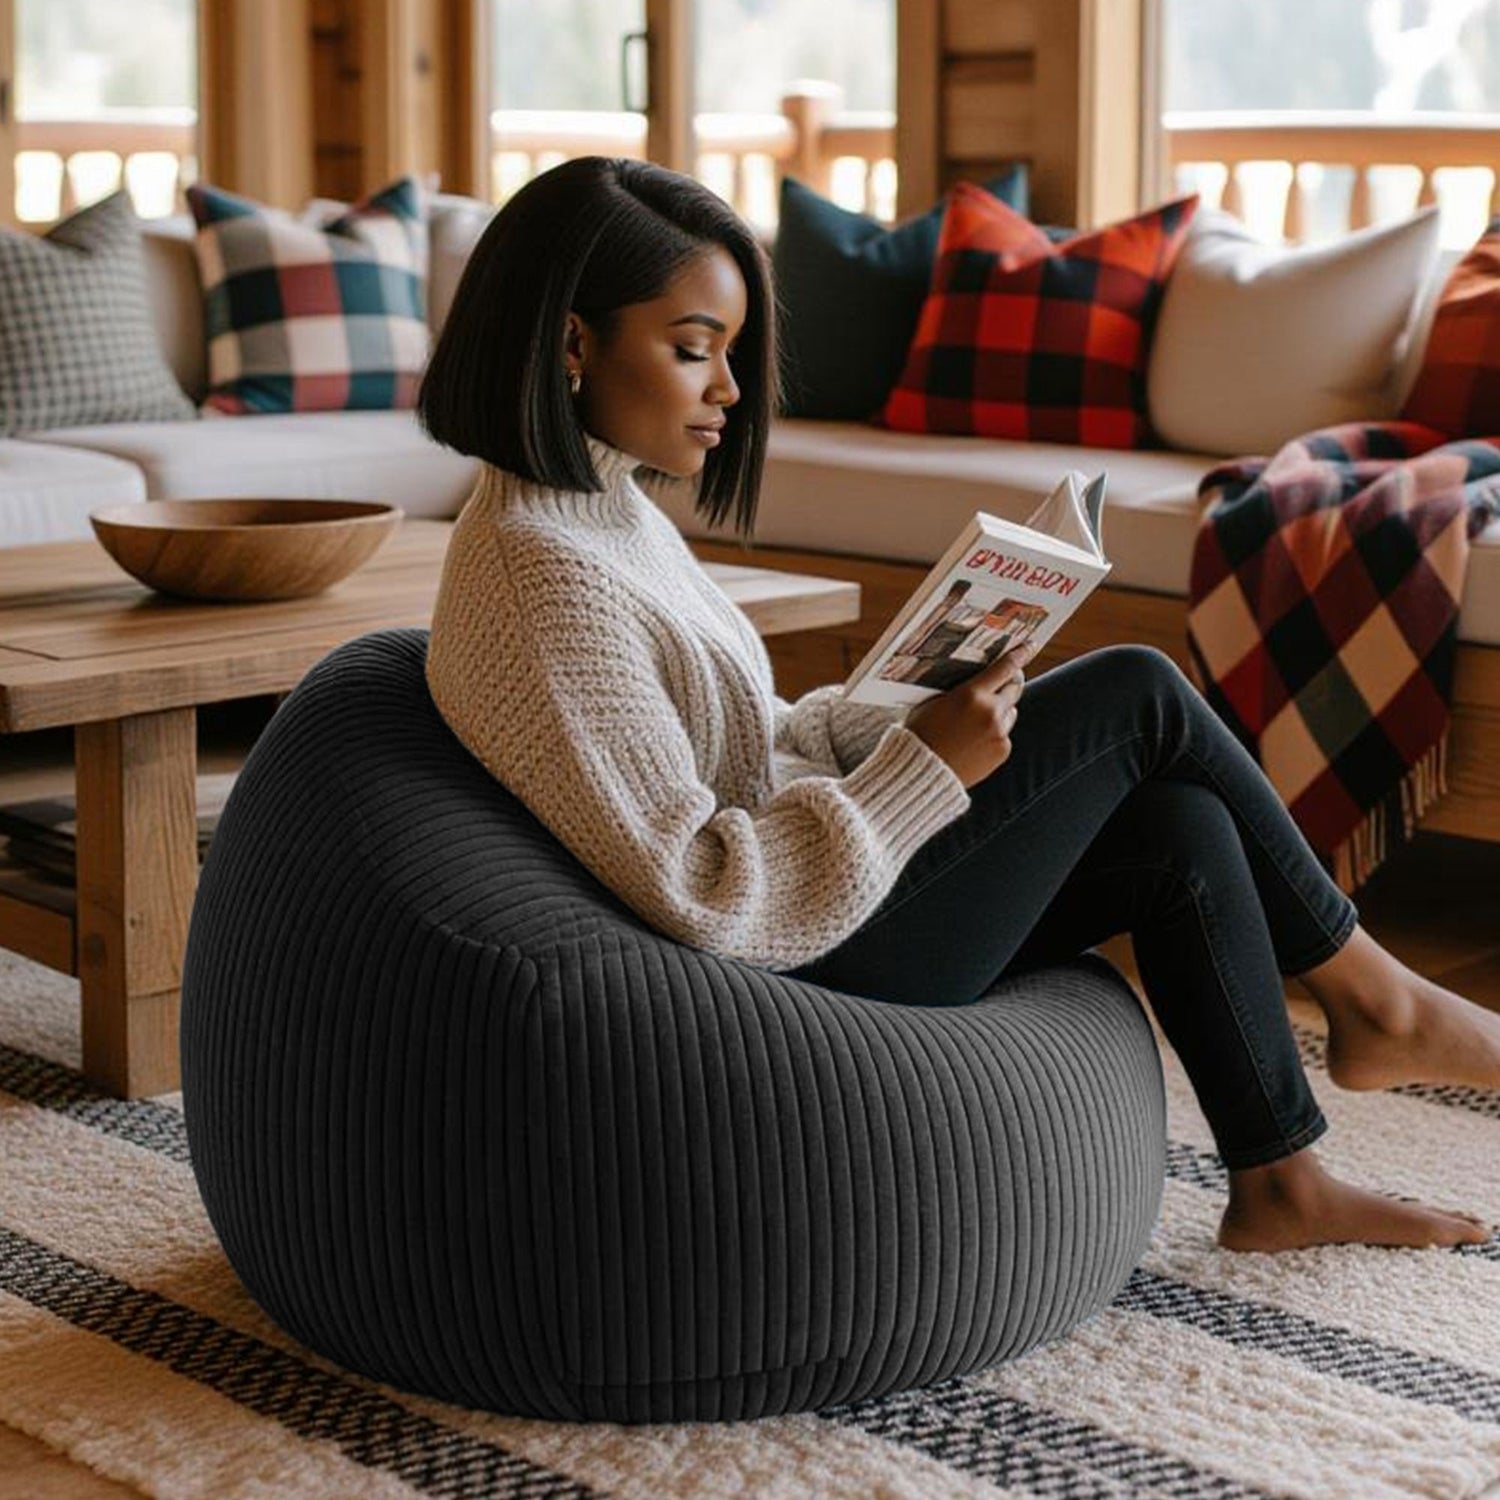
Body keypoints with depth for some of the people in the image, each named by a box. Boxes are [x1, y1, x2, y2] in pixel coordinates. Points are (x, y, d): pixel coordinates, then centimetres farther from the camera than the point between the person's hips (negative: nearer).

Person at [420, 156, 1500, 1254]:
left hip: (807, 895, 9)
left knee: (1182, 822, 2)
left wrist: (917, 722, 1)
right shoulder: (548, 581, -25)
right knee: (1138, 693, -6)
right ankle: (1371, 997, 15)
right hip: (805, 961, -9)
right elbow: (701, 900, -28)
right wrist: (926, 764, -22)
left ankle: (1280, 1183, 17)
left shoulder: (602, 509, 7)